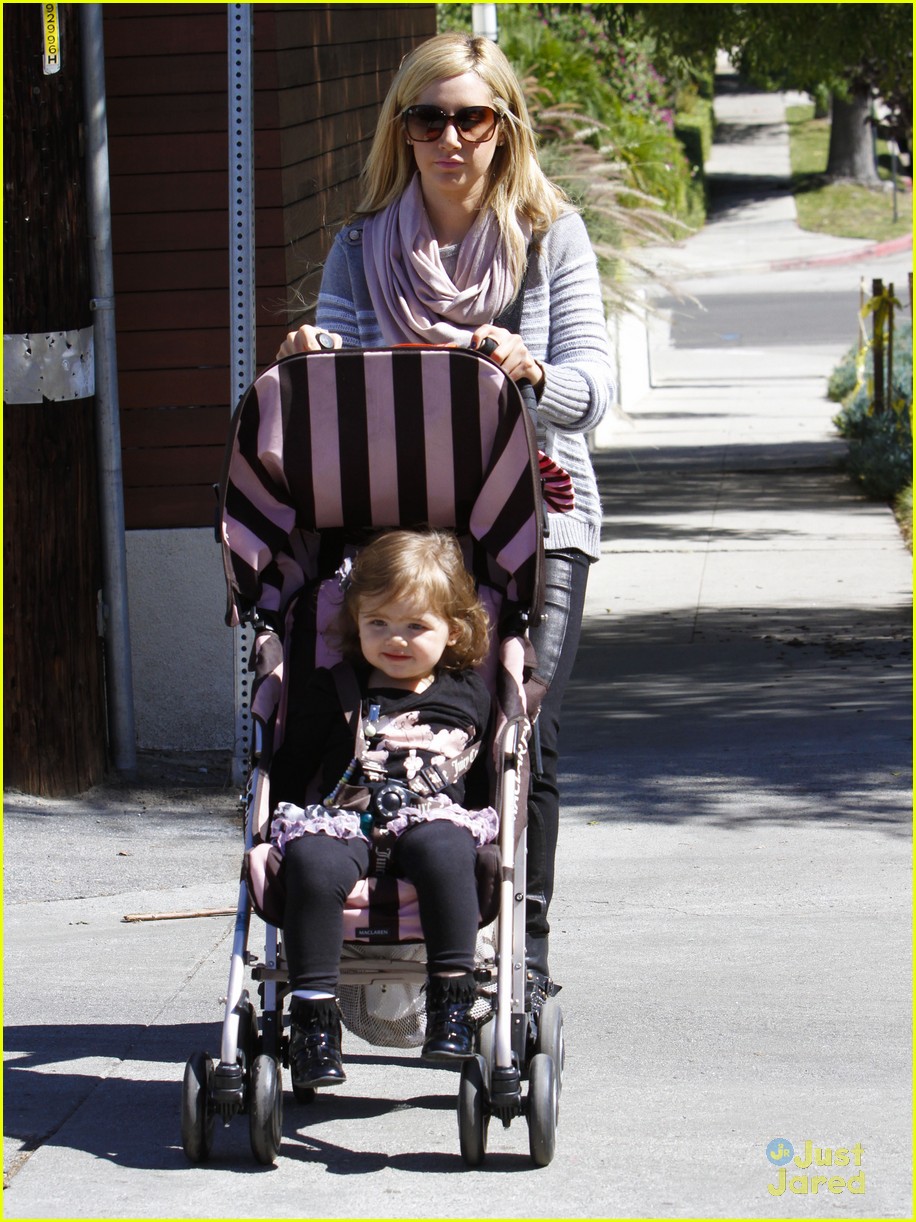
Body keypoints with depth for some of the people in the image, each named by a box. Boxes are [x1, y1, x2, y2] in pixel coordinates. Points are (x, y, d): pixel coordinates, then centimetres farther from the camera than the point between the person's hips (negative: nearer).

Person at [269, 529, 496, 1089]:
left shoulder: (469, 694, 18)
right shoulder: (332, 692, 17)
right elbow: (290, 770, 19)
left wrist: (491, 826, 15)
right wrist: (275, 826, 10)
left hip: (436, 819, 0)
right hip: (344, 825, 0)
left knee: (444, 850, -38)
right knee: (313, 862, -35)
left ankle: (453, 998, -34)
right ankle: (313, 1012, -33)